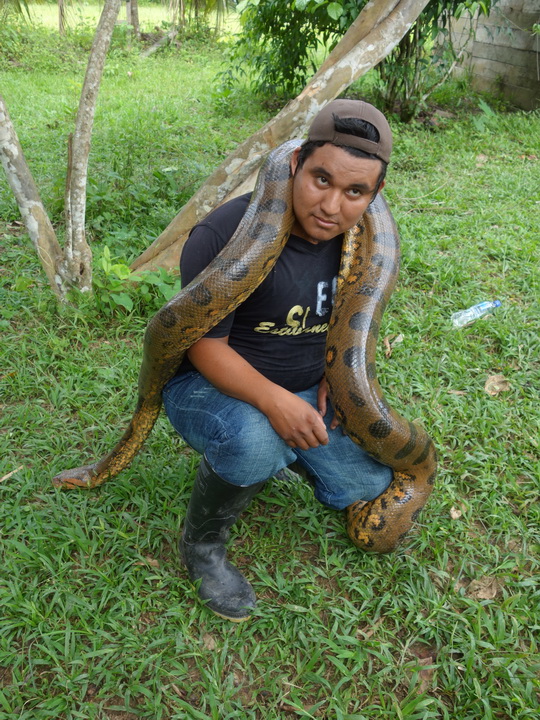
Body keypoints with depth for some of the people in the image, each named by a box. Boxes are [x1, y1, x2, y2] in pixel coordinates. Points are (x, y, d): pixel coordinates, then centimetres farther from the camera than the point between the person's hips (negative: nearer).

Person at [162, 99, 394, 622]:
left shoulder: (358, 236, -5)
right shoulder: (226, 235, -26)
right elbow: (205, 347, -23)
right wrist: (273, 400, -39)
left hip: (303, 391, 6)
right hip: (211, 385, -6)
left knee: (369, 484, -2)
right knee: (253, 443, -39)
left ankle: (275, 451, 26)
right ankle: (201, 546, -6)